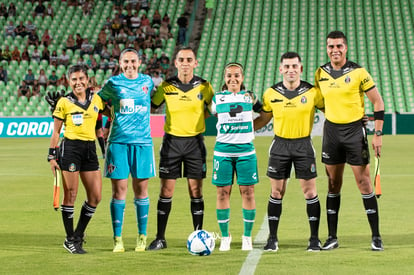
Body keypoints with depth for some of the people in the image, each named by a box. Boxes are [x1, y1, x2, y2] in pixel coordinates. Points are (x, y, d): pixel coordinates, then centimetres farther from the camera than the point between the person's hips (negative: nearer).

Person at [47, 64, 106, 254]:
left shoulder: (96, 99, 7)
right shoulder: (64, 103, -2)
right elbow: (56, 131, 2)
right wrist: (51, 156, -2)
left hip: (90, 149, 5)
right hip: (70, 148, -5)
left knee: (96, 196, 2)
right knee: (70, 195, -4)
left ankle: (78, 235, 18)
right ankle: (70, 240, 7)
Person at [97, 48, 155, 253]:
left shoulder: (147, 81, 9)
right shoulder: (113, 84, 3)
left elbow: (157, 101, 26)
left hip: (142, 141, 2)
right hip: (118, 142, -2)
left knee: (141, 188, 3)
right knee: (119, 189, -3)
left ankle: (142, 236, 13)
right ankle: (117, 238, 3)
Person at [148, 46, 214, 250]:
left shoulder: (204, 87, -1)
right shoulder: (166, 86, 0)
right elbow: (149, 107, 10)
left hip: (195, 141, 0)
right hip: (172, 140, 0)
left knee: (195, 190, 1)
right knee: (166, 190, 1)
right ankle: (160, 238, 7)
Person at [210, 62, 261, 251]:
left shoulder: (249, 97, 6)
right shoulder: (217, 98, 6)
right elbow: (212, 114, 21)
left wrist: (251, 128, 12)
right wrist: (226, 129, 14)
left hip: (246, 149, 0)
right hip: (223, 149, 0)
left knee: (248, 191, -2)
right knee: (223, 192, -1)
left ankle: (247, 237, 8)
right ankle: (225, 237, 10)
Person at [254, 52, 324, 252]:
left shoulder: (312, 92, -3)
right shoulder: (271, 93, 2)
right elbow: (263, 119, 13)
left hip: (304, 144, -1)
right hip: (280, 144, 1)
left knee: (310, 192, -2)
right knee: (276, 192, 2)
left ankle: (314, 239, 7)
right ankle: (272, 239, 10)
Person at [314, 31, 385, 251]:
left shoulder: (358, 72, -8)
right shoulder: (320, 73, 4)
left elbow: (378, 102, -4)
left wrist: (378, 134, -9)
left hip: (355, 130, -4)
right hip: (331, 131, 4)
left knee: (364, 183, -3)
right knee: (333, 185, 6)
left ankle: (376, 237, 3)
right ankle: (332, 237, 11)